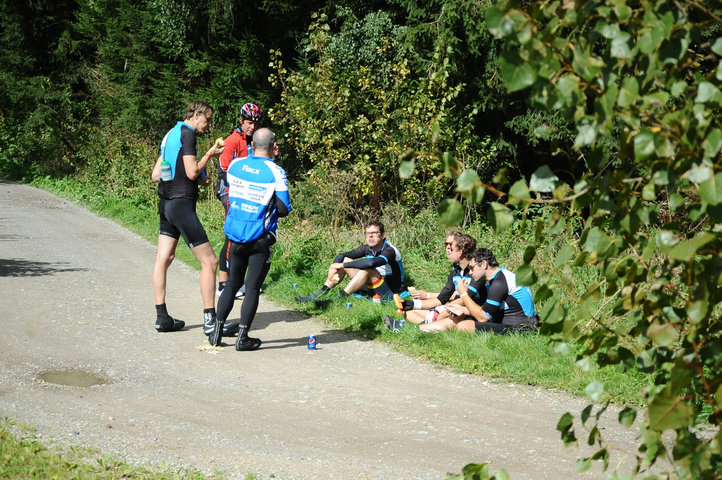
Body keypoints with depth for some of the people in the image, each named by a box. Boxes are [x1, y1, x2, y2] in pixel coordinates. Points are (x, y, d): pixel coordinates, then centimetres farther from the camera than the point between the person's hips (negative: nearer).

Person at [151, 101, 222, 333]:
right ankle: (210, 319, -9)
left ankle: (162, 317, 12)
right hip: (182, 203, -10)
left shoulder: (171, 134, 17)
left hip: (167, 203, 10)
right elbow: (192, 172, -17)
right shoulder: (187, 133, -11)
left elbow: (155, 174, 18)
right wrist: (210, 154, -4)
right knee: (209, 262, -7)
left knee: (163, 259, 9)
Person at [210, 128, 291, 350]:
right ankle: (243, 337, 2)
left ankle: (217, 331, 15)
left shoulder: (235, 164, 1)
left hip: (235, 235, 4)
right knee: (252, 288, 3)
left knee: (232, 283, 17)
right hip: (260, 239, -4)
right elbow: (284, 209, -12)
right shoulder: (275, 172, -12)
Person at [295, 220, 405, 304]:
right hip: (372, 289, 8)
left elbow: (372, 262, -41)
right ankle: (318, 295, -11)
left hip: (391, 293, -8)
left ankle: (338, 299, -31)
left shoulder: (389, 250, -22)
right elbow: (341, 256, 1)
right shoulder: (367, 248, 1)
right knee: (345, 260, -1)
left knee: (368, 268, -32)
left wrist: (343, 265, -33)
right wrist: (334, 268, -22)